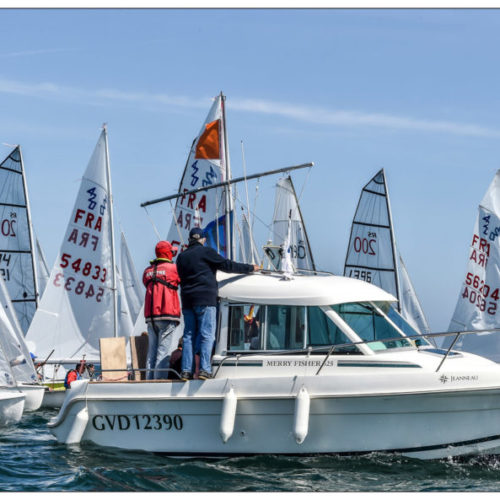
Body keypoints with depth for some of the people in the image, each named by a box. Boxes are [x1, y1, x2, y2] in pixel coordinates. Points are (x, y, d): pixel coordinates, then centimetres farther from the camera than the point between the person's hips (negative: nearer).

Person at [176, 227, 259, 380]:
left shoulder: (181, 256, 16)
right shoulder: (206, 251, -2)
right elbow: (227, 265, -2)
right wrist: (250, 268, 8)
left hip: (187, 300, 5)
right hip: (205, 300, -5)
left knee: (189, 335, 6)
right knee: (207, 335, -6)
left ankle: (186, 370, -2)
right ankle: (204, 369, -15)